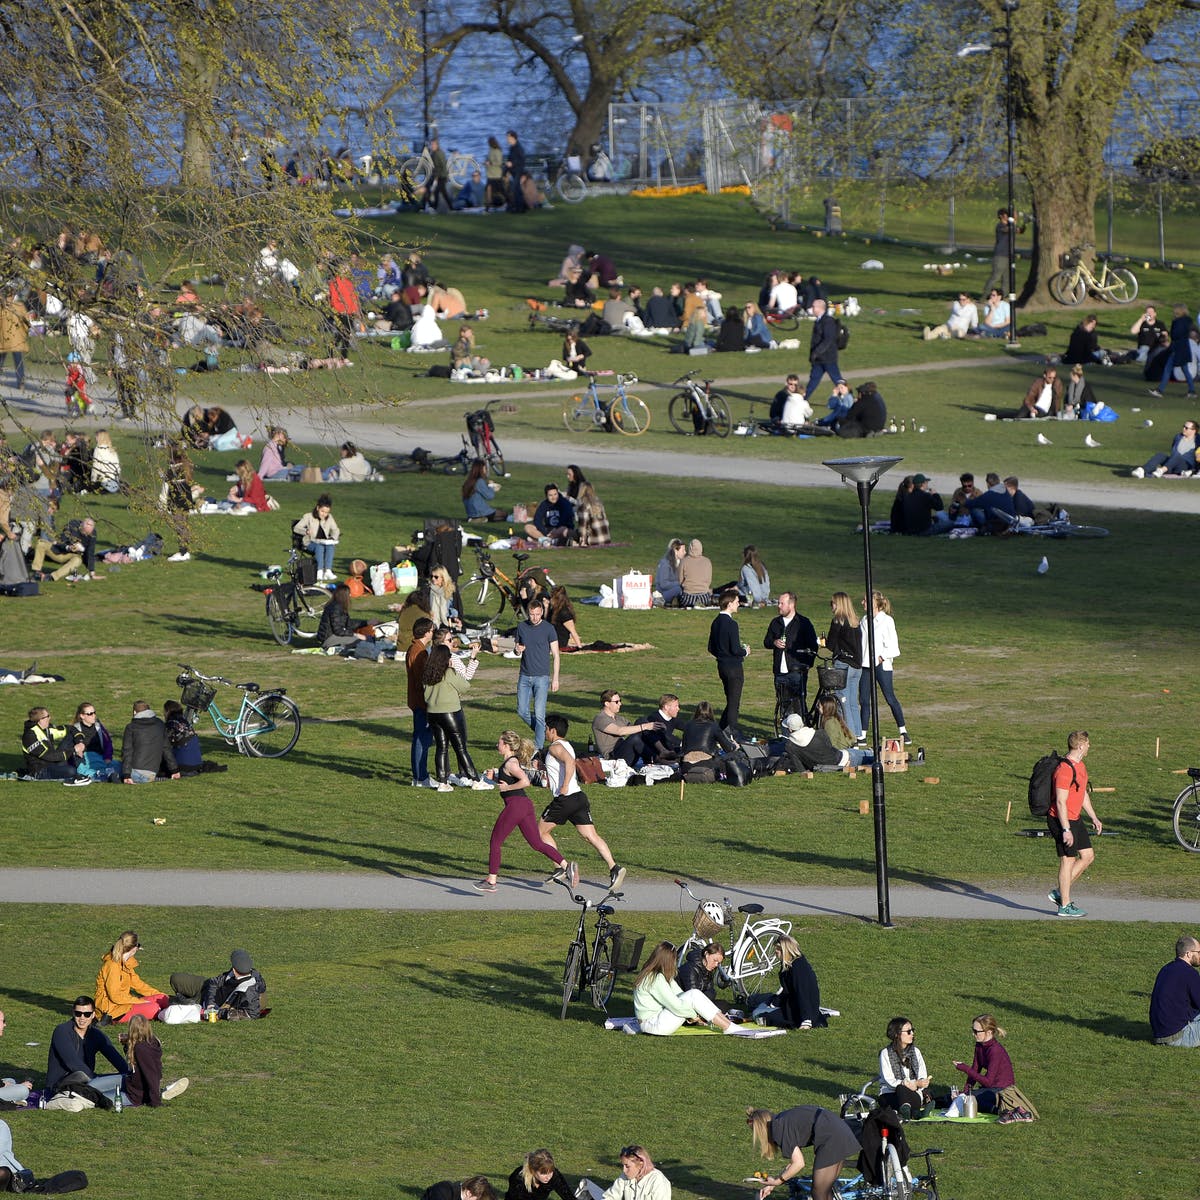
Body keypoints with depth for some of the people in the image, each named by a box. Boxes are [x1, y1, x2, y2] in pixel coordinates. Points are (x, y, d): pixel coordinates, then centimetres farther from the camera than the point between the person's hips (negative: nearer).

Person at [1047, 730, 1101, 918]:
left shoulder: (1080, 766, 11)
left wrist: (1094, 817, 24)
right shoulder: (1065, 770, -22)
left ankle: (1060, 893, 19)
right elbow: (1061, 802, -24)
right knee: (1068, 860, -3)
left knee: (1088, 855, 12)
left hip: (1075, 818, 10)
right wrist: (1066, 830, -25)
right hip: (1062, 820, -10)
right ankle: (1065, 906, 5)